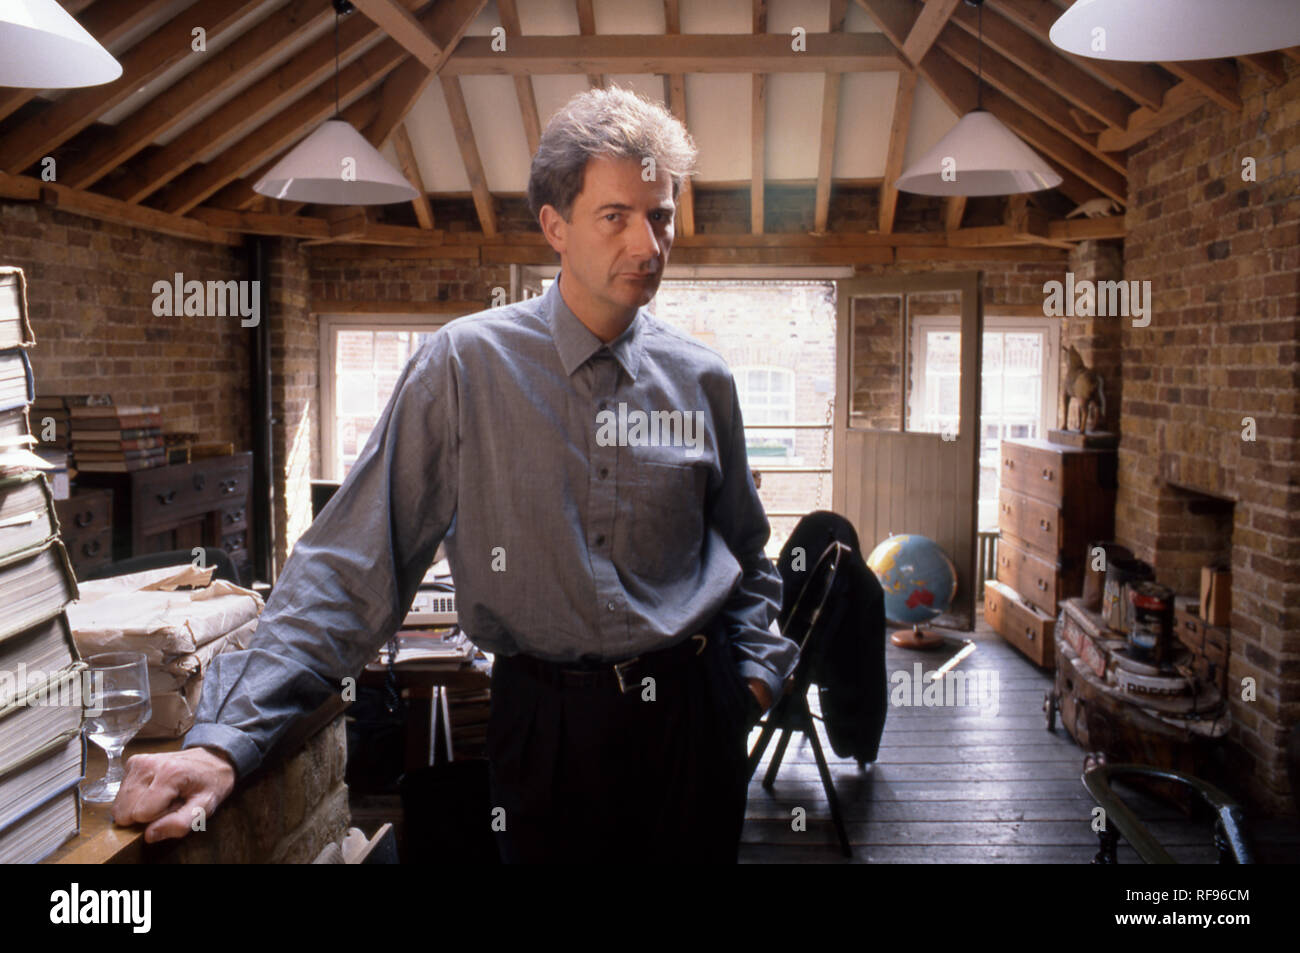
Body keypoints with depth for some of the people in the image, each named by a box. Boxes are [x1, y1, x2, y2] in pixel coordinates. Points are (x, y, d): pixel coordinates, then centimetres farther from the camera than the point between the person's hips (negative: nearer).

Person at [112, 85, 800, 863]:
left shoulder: (702, 380, 0)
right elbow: (357, 558, -13)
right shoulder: (467, 365, -10)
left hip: (695, 720, 3)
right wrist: (229, 738, -19)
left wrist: (755, 674, 1)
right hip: (550, 723, -2)